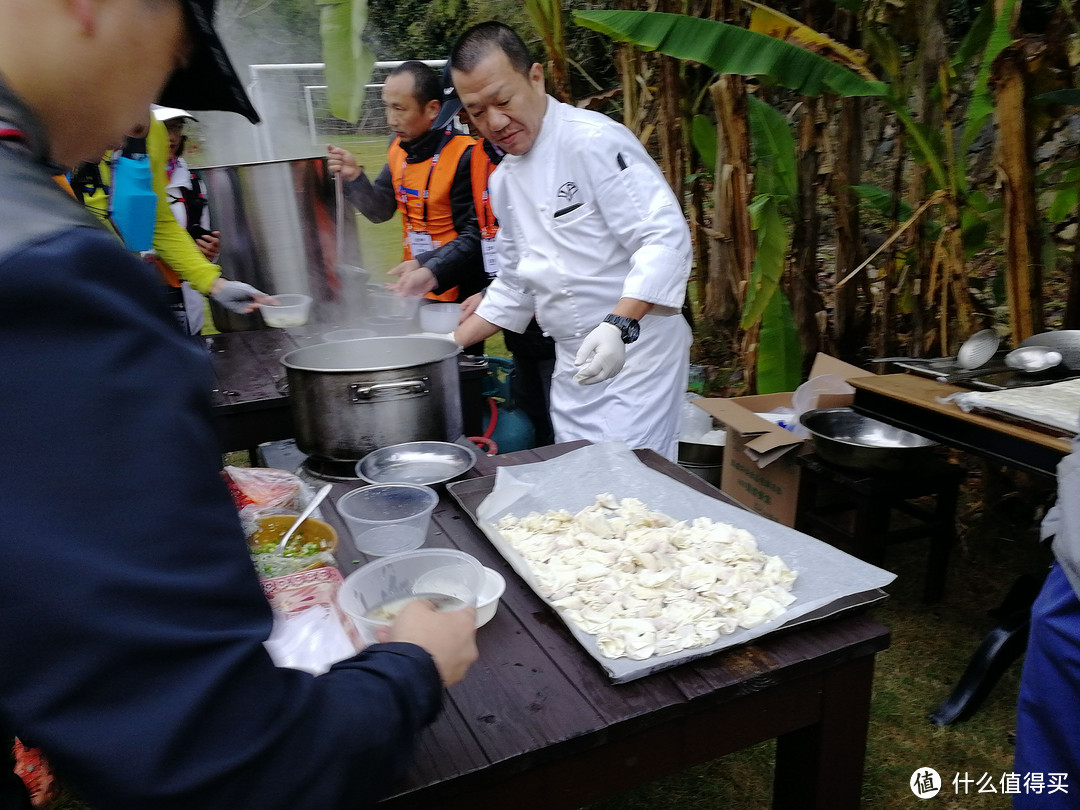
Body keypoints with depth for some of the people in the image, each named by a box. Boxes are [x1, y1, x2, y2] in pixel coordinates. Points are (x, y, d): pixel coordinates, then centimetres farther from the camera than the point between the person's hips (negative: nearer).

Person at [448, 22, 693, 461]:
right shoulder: (503, 180, 10)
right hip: (573, 362, 8)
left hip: (636, 347, -7)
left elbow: (665, 237, -21)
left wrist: (619, 325, -33)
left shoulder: (594, 140, -14)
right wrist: (452, 344, 14)